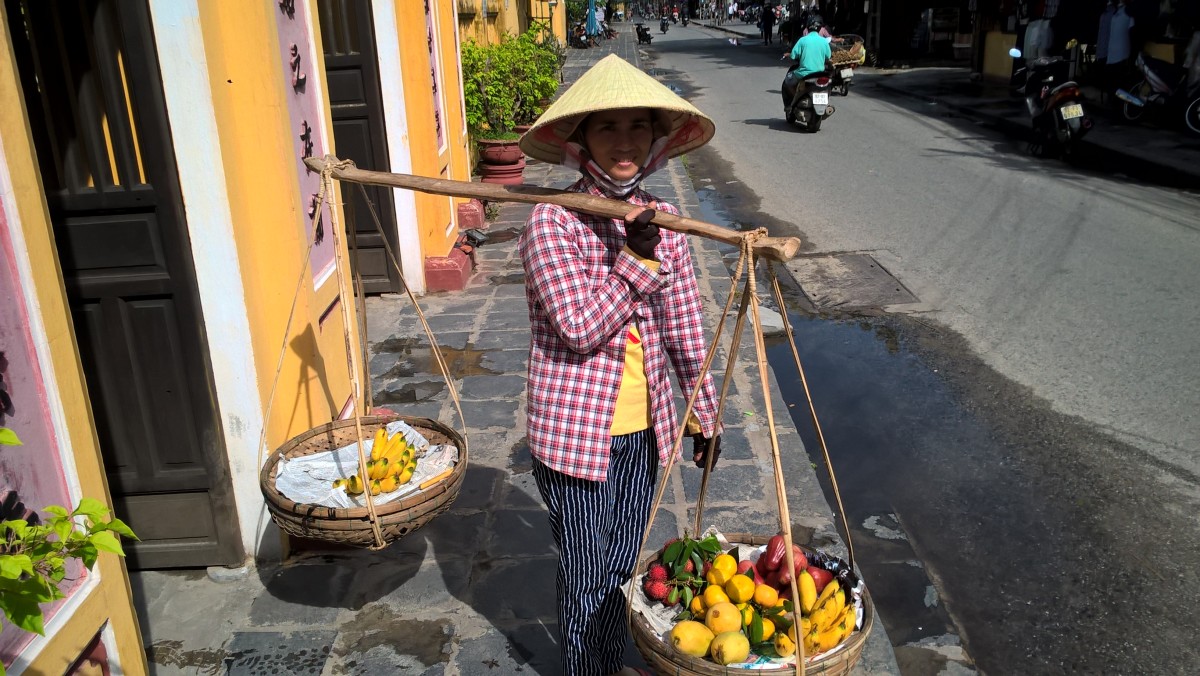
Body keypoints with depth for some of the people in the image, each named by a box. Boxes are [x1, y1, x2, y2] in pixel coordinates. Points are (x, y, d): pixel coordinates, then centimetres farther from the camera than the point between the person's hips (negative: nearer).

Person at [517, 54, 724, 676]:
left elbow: (684, 327, 7)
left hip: (644, 428, 5)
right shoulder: (552, 221, -15)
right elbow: (580, 326, -22)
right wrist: (637, 259, -26)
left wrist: (705, 414, 12)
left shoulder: (660, 219, 0)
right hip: (575, 430, -5)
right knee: (585, 572, 11)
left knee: (623, 563, 21)